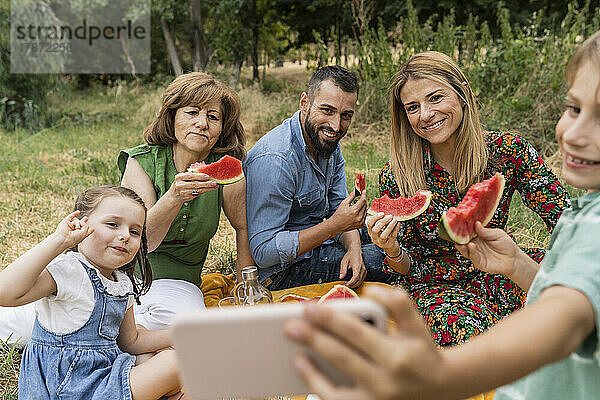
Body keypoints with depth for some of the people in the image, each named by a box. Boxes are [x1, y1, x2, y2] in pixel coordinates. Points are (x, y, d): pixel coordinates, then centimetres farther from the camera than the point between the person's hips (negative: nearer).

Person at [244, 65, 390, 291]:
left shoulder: (328, 140, 0)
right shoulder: (274, 160, -29)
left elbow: (338, 208, 4)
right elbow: (263, 253, -29)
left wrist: (353, 248, -18)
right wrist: (335, 226, -33)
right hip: (282, 271, -9)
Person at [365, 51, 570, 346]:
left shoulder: (509, 150, -9)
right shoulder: (396, 175, -11)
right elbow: (408, 268, -4)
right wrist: (392, 251, -28)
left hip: (499, 271, 3)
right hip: (434, 285, -2)